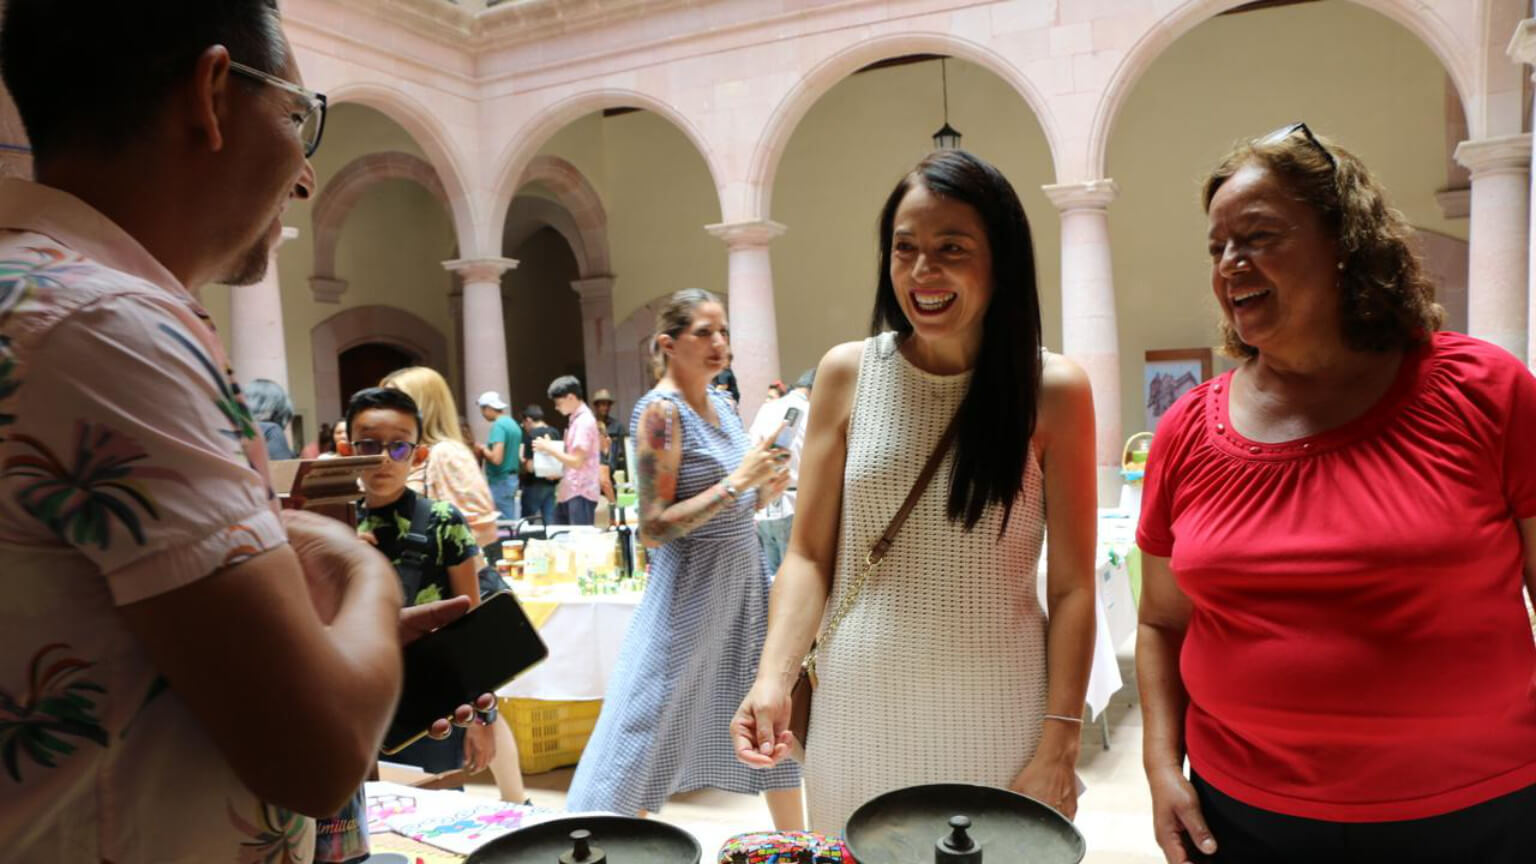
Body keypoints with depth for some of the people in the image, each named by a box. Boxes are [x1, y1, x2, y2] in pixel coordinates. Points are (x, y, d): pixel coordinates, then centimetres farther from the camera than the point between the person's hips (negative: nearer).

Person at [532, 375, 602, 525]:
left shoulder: (584, 421, -15)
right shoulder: (575, 419, 15)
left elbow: (576, 461, -18)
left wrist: (549, 448, -11)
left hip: (580, 493, -10)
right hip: (569, 492, 10)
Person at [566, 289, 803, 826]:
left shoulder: (720, 402, 9)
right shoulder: (660, 411, -14)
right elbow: (654, 529, -19)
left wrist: (763, 491, 0)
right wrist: (735, 483, -21)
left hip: (744, 576, 8)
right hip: (692, 588, -8)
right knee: (651, 731, 2)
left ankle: (794, 839, 31)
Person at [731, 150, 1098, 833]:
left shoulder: (1052, 390, -5)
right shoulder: (847, 374, -2)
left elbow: (1072, 587, -4)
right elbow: (808, 556, 0)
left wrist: (1058, 749, -8)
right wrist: (773, 677, -13)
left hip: (998, 720, -1)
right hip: (858, 716, 1)